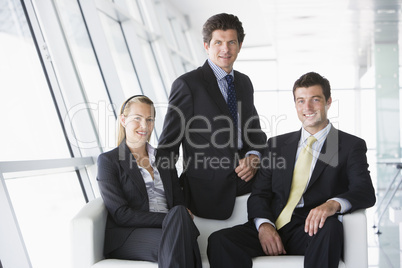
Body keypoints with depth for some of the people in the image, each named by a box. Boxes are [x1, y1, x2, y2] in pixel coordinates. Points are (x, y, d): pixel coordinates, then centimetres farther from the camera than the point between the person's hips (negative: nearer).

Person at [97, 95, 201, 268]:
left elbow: (179, 202, 15)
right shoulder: (108, 161, 6)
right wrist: (167, 218, -15)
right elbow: (121, 214, -5)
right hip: (126, 236, -4)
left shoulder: (163, 158, 22)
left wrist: (178, 218, -11)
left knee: (179, 213, -34)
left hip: (169, 228, 4)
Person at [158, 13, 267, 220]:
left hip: (247, 184, 6)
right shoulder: (187, 85, -7)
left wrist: (253, 155, -5)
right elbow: (168, 144, -7)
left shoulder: (244, 82, 14)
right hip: (208, 191, -6)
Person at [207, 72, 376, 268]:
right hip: (273, 228, 3)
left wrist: (334, 204, -28)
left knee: (329, 228, -38)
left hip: (311, 231, -2)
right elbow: (259, 193, 13)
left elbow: (365, 192, -5)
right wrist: (263, 224, -9)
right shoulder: (277, 144, 21)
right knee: (219, 240, -25)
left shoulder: (351, 146, 10)